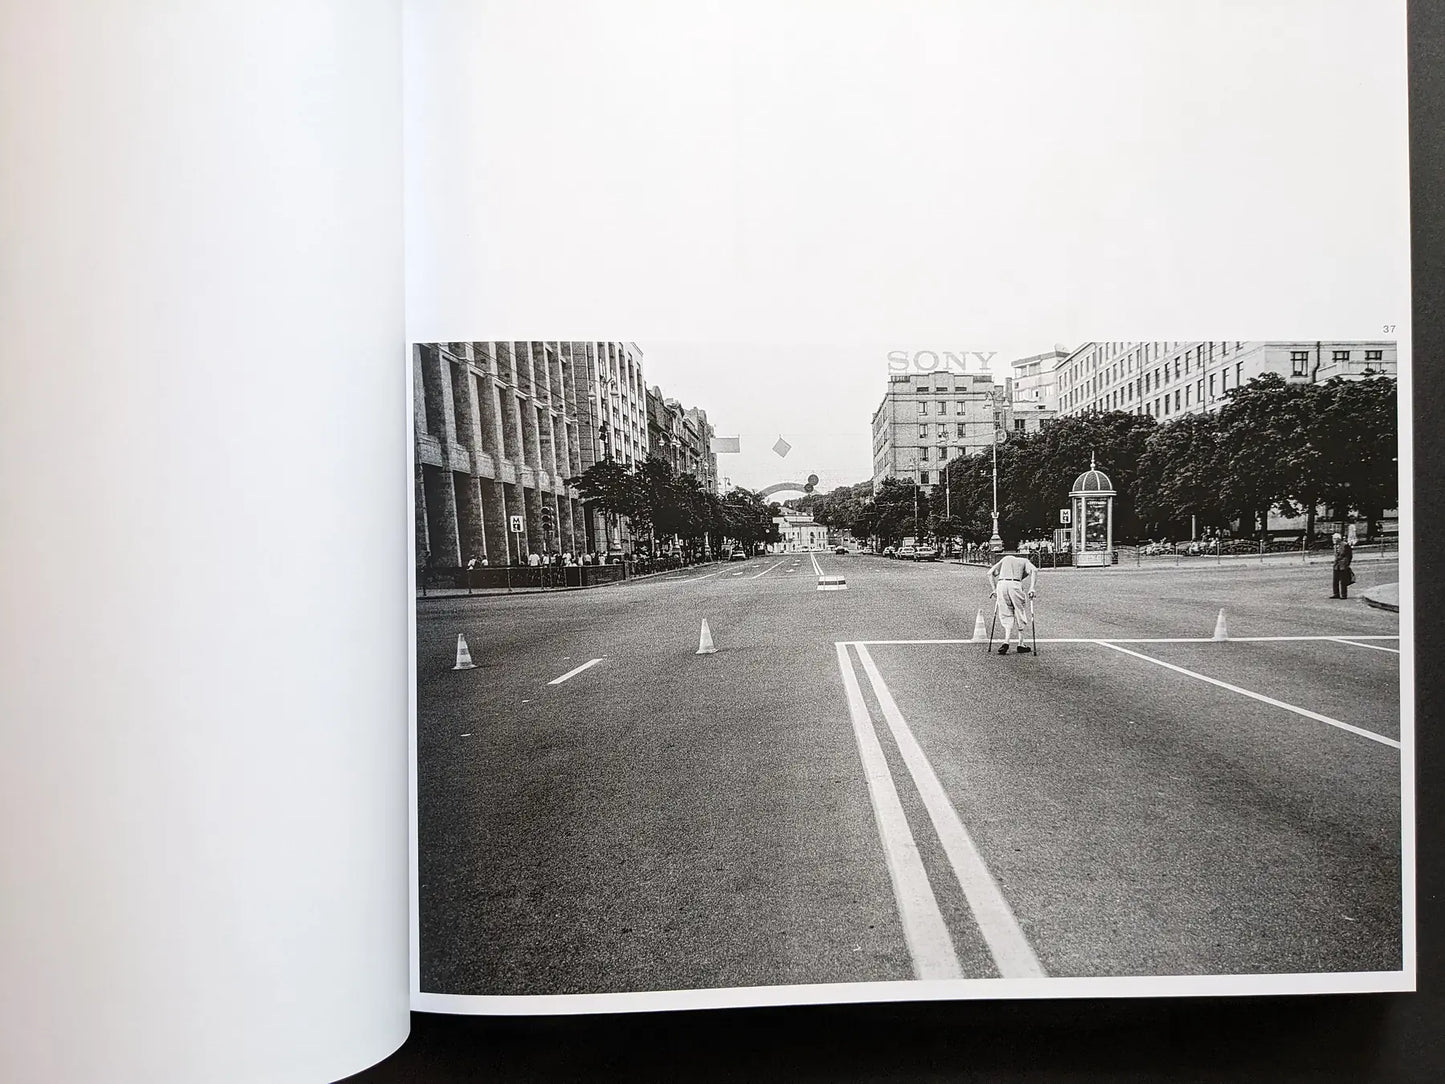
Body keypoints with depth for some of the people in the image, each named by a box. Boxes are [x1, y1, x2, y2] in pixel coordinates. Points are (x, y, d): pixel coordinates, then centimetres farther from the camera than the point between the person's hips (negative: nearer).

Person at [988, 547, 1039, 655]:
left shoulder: (1005, 558, 32)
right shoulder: (1025, 561, 24)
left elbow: (990, 573, 21)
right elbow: (1034, 570, -1)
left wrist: (994, 589, 20)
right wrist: (1031, 588, -4)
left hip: (1001, 585, 3)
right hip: (1015, 585, -2)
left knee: (1007, 616, 11)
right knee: (1019, 614, 12)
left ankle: (1006, 642, -7)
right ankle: (1020, 645, 15)